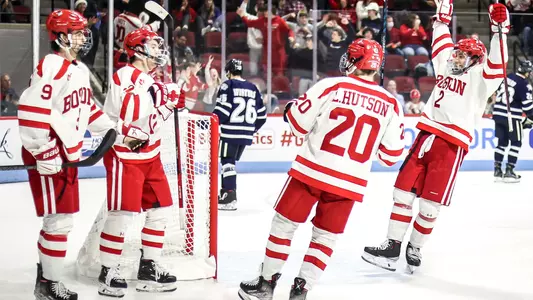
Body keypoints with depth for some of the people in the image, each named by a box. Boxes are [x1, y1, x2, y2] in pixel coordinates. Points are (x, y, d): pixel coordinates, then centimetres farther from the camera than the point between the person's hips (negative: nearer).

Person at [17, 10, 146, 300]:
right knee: (60, 219, -6)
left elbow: (89, 110, 23)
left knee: (63, 218, 16)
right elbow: (30, 112, -24)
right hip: (48, 157, -10)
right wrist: (45, 154, -25)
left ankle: (46, 273, 29)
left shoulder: (80, 69, 14)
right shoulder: (51, 67, -17)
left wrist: (120, 133, 17)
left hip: (68, 154, 10)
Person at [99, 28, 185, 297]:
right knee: (123, 213, -9)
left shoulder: (148, 81, 13)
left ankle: (149, 268, 17)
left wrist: (173, 99, 8)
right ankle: (108, 273, 0)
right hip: (124, 156, -9)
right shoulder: (124, 76, -15)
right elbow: (130, 114, -27)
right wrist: (156, 93, -25)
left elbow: (153, 118, 20)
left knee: (161, 208, 9)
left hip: (149, 156, 9)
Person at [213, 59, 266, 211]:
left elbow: (222, 111, -14)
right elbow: (261, 115, 15)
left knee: (227, 162, -4)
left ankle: (230, 197, -14)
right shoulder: (253, 88, 13)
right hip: (246, 134, 6)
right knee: (231, 161, 18)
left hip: (230, 132, -6)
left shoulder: (228, 85, -5)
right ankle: (226, 193, 23)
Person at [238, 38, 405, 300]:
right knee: (326, 236, 16)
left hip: (312, 170, -2)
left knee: (284, 223, 13)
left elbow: (298, 123, -3)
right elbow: (391, 154, 4)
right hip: (349, 181, 2)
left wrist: (291, 110, 19)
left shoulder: (330, 87, -8)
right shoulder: (390, 104, 0)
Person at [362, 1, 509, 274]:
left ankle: (414, 249, 13)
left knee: (431, 201, -3)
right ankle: (392, 247, 6)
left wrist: (499, 30, -27)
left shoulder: (480, 78, -1)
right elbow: (442, 41, 31)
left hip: (452, 144, -6)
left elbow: (497, 65, -18)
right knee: (404, 189, 1)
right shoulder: (445, 66, 17)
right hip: (426, 135, 6)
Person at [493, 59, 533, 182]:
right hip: (512, 117, -7)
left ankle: (497, 170, 11)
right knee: (516, 143, 3)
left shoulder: (507, 78, 10)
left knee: (502, 142, 13)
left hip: (498, 114, 7)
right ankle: (509, 171, -3)